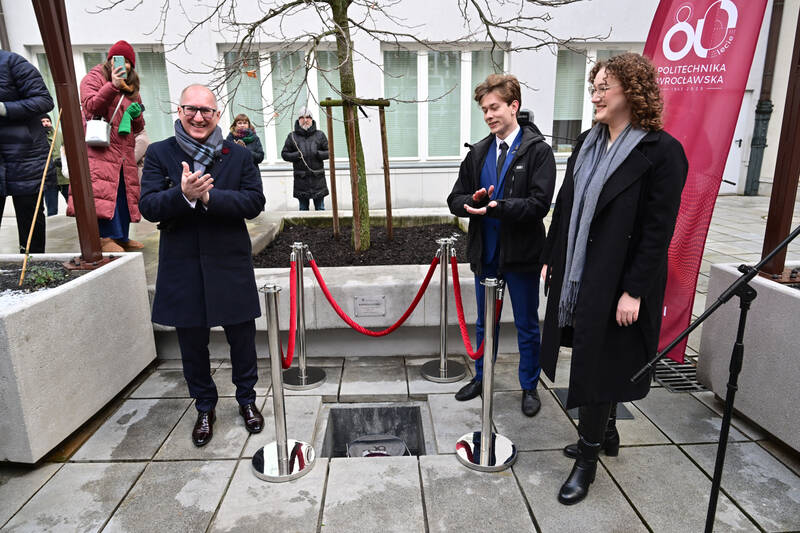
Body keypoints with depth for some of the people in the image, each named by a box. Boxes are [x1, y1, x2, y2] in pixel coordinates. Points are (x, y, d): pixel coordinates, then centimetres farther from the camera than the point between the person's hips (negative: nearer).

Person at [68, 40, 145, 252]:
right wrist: (113, 86, -18)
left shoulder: (132, 90, 24)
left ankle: (122, 238, 8)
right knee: (104, 188, -18)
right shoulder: (94, 77, 8)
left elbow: (138, 127, 25)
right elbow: (90, 107, -8)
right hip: (99, 148, -6)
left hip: (123, 151, 6)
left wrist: (136, 114, 1)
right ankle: (106, 237, -21)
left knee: (124, 192, 3)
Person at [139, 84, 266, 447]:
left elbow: (255, 203, -9)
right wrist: (183, 194, -27)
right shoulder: (159, 154, 1)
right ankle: (205, 407, 35)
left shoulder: (238, 155, 0)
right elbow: (148, 207, -8)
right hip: (182, 267, 1)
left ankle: (247, 399, 35)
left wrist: (209, 196, -22)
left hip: (230, 264, 0)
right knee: (192, 343, 14)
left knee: (242, 338, 12)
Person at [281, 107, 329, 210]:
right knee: (303, 208, 6)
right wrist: (297, 155, -11)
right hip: (301, 179, 0)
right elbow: (284, 154, 7)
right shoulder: (292, 136, 6)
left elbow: (329, 152, 8)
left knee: (320, 208, 5)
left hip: (318, 178, 0)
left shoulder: (319, 135, 7)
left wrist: (318, 153, -11)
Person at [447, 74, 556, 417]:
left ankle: (529, 387, 30)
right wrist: (472, 202, -17)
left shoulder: (538, 151, -8)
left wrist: (495, 207, -28)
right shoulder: (478, 153, 8)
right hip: (486, 253, 5)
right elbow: (455, 200, 5)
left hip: (522, 255, -4)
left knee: (527, 326, 12)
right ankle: (481, 377, 38)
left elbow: (539, 205, -18)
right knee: (484, 323, 19)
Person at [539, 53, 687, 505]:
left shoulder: (661, 151, -12)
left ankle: (588, 458, 20)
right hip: (576, 276, 7)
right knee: (595, 361, 18)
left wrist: (634, 291, -18)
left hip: (616, 283, -6)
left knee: (600, 365, 3)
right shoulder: (588, 143, 8)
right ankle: (606, 434, 39)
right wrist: (551, 259, 10)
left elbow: (658, 230, -15)